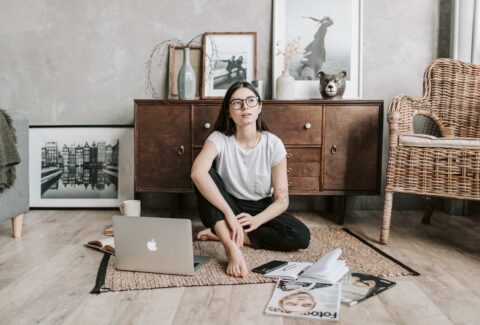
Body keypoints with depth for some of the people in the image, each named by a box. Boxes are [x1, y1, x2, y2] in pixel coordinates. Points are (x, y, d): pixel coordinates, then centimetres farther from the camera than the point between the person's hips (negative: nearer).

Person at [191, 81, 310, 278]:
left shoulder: (273, 144, -13)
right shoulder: (219, 139, -16)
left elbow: (282, 200, -12)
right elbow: (197, 172, -38)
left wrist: (256, 220, -30)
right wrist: (229, 214, -44)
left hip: (261, 211, 2)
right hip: (226, 207, -1)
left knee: (301, 236, -25)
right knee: (206, 177, -30)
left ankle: (222, 234, -20)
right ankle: (231, 247, -40)